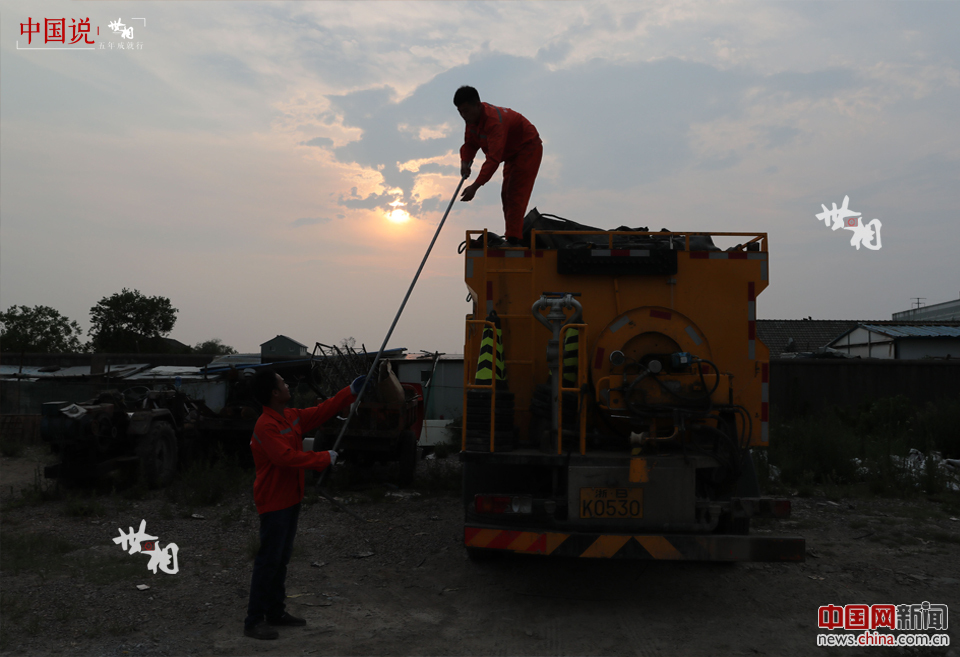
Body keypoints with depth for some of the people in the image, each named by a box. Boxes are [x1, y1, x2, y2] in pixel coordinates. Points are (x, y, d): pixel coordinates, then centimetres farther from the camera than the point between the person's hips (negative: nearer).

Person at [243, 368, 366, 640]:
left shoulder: (291, 416, 8)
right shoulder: (266, 426, -21)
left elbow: (320, 412, 16)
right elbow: (286, 457, -29)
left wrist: (351, 392, 14)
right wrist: (324, 459, -22)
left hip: (290, 500, 9)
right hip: (274, 503, -9)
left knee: (282, 559, 16)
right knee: (268, 561, -4)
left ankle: (275, 611, 27)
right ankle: (254, 621, 4)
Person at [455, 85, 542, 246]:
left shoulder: (494, 120, -37)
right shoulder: (472, 117, -8)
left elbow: (494, 158, -43)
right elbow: (470, 143, 3)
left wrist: (475, 186, -48)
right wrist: (465, 161, -20)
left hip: (528, 149, -10)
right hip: (512, 152, 10)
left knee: (516, 193, -18)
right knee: (506, 194, 10)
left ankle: (513, 240, -20)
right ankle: (511, 235, 16)